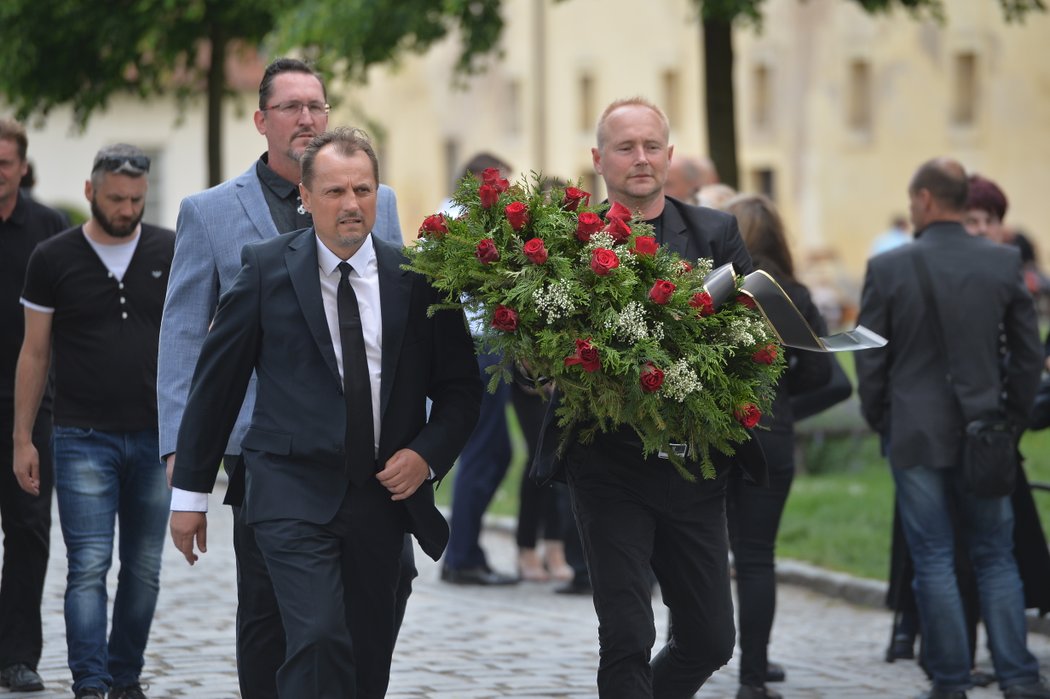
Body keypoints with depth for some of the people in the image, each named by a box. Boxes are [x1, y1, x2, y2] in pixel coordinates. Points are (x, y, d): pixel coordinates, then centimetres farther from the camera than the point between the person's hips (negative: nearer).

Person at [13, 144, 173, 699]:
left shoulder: (171, 253, 4)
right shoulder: (54, 258, 0)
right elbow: (34, 353, 5)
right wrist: (22, 438, 2)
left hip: (155, 438, 2)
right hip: (83, 439, -2)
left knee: (144, 569, 8)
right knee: (89, 567, -8)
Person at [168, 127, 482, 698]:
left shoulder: (415, 278, 4)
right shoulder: (266, 269, -1)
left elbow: (460, 387, 11)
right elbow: (215, 382, 3)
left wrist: (427, 454, -7)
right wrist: (190, 491, 3)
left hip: (382, 498, 3)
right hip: (295, 495, -3)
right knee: (320, 640, -22)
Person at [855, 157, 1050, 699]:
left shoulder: (887, 268, -9)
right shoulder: (1004, 264, -2)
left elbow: (869, 359, -4)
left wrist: (880, 423, 10)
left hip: (916, 433, -2)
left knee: (934, 561, 4)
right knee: (995, 558, 10)